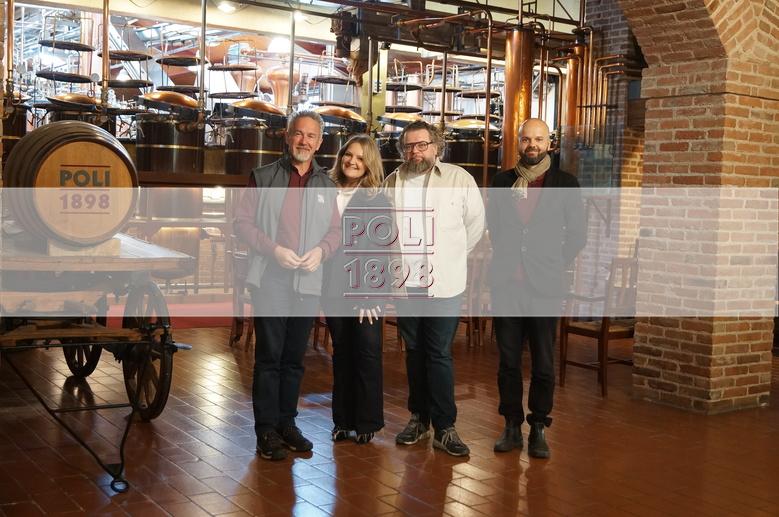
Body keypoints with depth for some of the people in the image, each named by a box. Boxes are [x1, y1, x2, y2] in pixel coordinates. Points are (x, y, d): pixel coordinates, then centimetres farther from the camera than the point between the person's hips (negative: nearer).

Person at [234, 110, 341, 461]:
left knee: (294, 359, 11)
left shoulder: (325, 185, 12)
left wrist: (321, 250, -8)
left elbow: (335, 230, 13)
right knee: (269, 357, -3)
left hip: (308, 283, 4)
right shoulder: (264, 177, 2)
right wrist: (273, 249, -14)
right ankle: (266, 430, 6)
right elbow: (242, 222, -1)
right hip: (270, 282, -3)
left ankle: (287, 423, 23)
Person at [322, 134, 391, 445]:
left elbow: (382, 249, -5)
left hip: (366, 288, -3)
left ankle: (367, 421, 14)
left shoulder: (377, 199, -2)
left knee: (367, 352, 2)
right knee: (341, 352, 11)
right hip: (334, 288, 3)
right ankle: (342, 420, 21)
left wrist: (372, 292, -13)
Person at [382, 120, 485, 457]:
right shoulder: (392, 183, 6)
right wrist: (393, 262, 14)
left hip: (444, 285, -3)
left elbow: (476, 224, 5)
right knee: (414, 353, 12)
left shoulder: (459, 179, -4)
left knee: (439, 355, -4)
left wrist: (453, 258, 9)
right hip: (405, 283, 4)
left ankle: (445, 428, 4)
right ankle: (418, 419, 23)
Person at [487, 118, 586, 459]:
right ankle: (512, 427, 16)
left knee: (543, 363, 3)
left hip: (544, 286, -2)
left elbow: (578, 235, 7)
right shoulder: (502, 182, 9)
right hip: (506, 283, 2)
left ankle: (538, 430, 13)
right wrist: (507, 261, 12)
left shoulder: (565, 184, 3)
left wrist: (554, 267, 4)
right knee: (508, 360, 6)